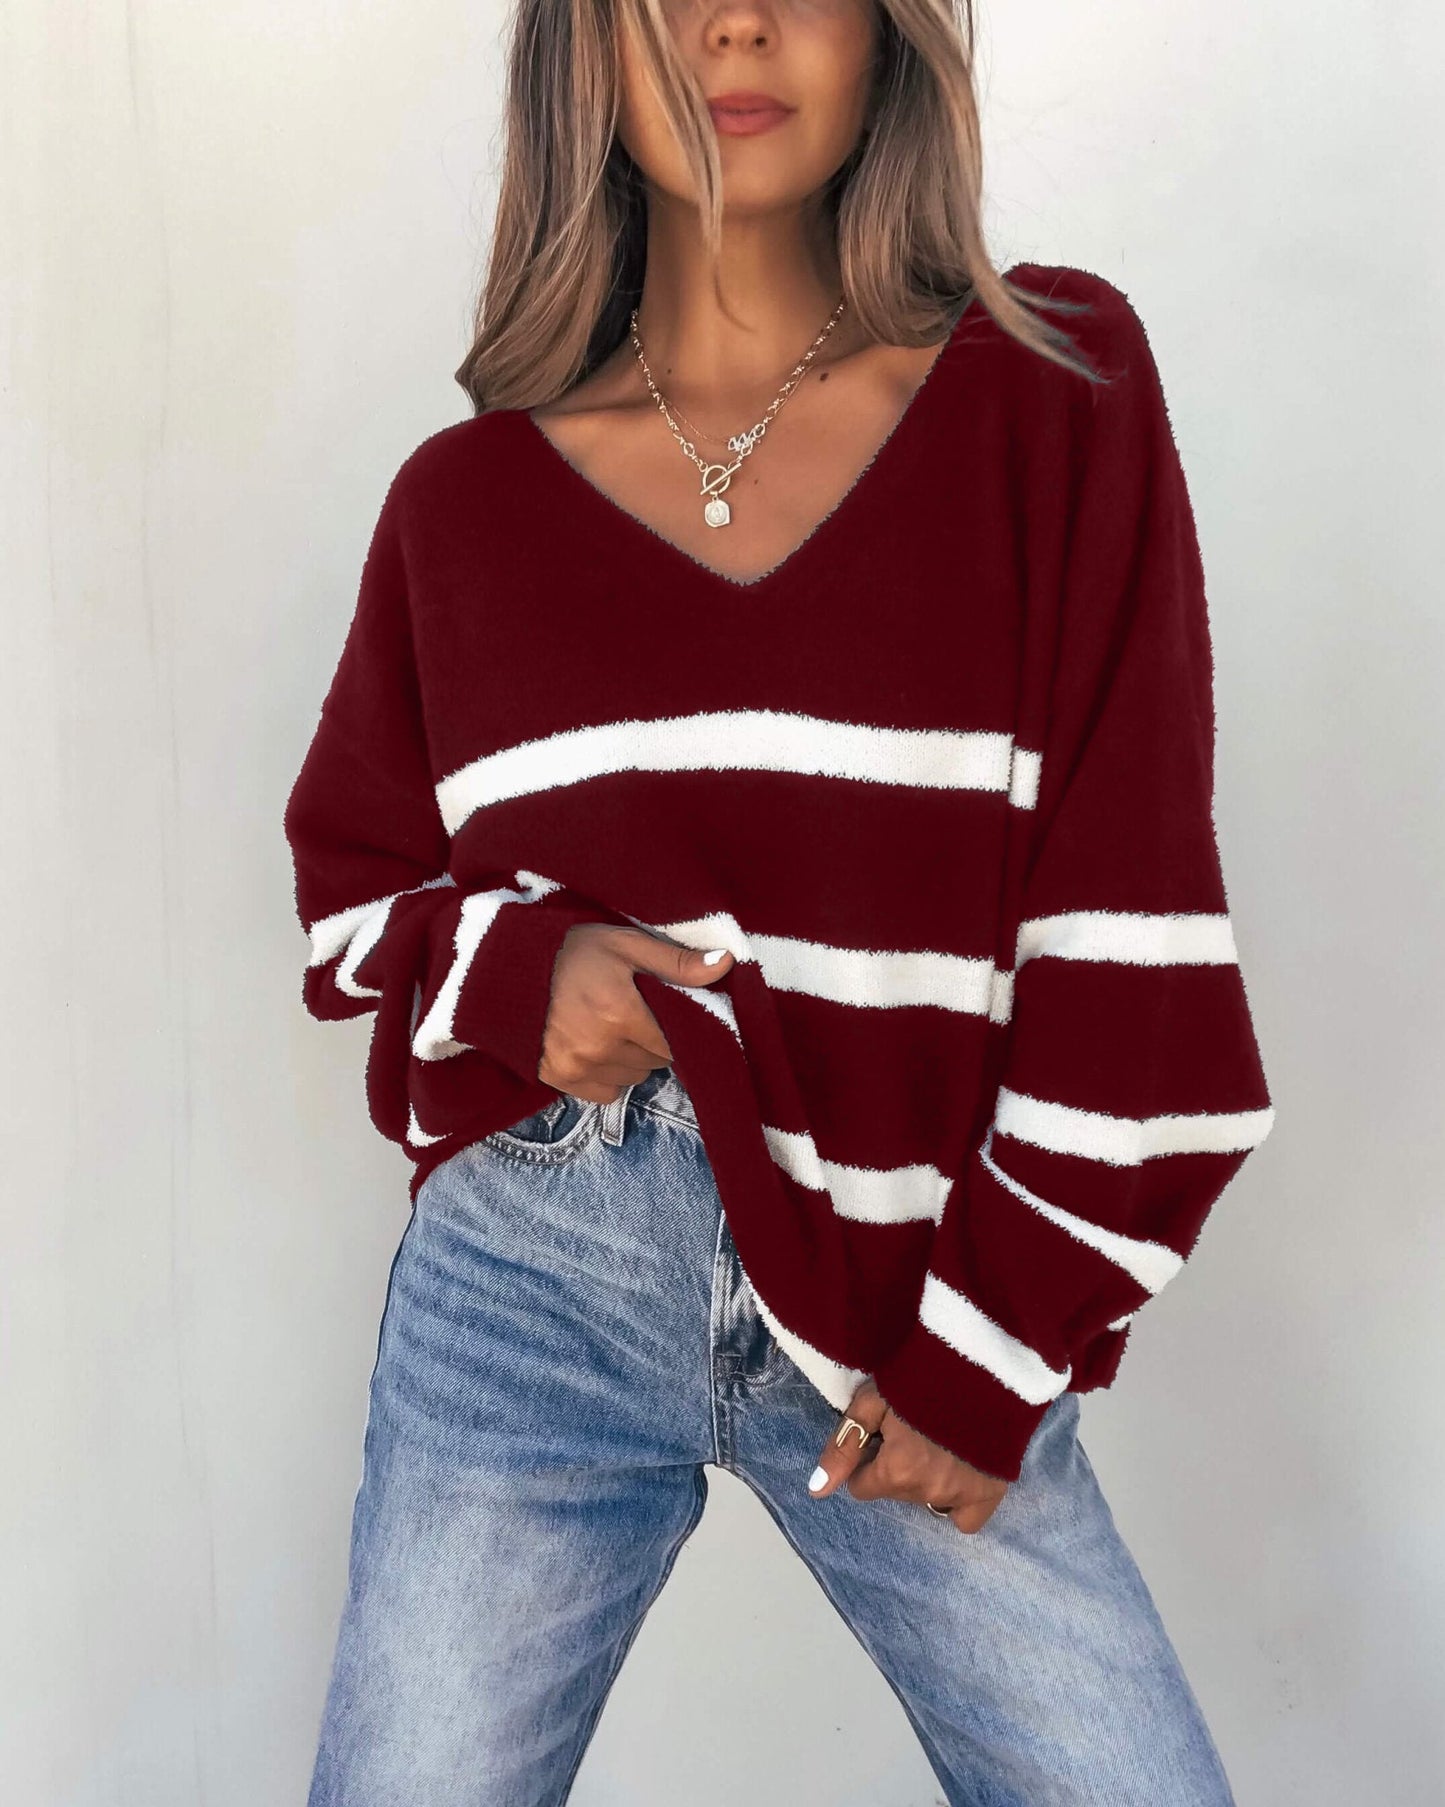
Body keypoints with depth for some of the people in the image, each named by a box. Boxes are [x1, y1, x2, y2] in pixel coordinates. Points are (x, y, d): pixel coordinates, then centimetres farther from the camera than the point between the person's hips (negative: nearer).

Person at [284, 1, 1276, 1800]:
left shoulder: (1053, 397, -2)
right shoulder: (465, 497, 3)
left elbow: (1124, 916, -5)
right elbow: (351, 875, 14)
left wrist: (1002, 1339, -6)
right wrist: (516, 972, -8)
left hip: (918, 1305, -1)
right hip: (528, 1281, 2)